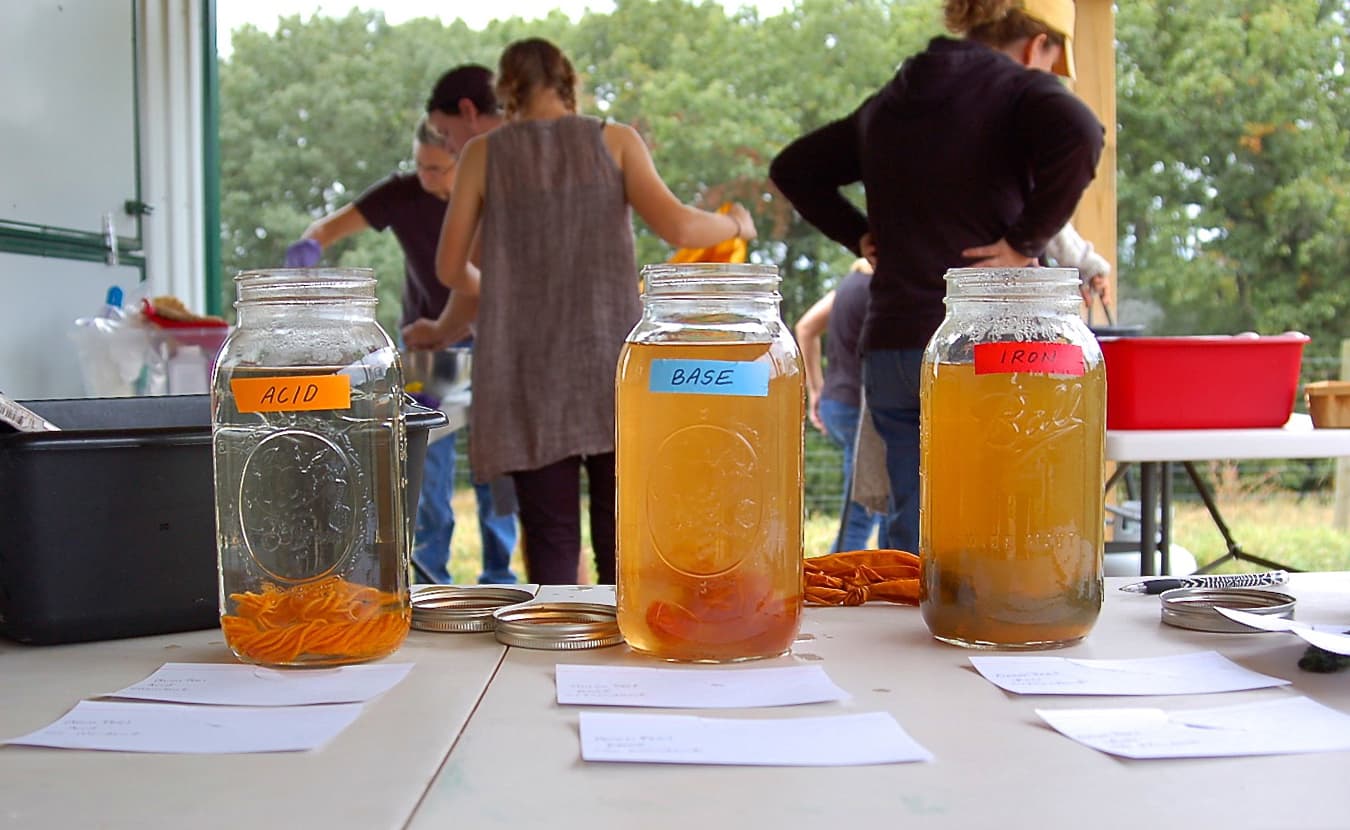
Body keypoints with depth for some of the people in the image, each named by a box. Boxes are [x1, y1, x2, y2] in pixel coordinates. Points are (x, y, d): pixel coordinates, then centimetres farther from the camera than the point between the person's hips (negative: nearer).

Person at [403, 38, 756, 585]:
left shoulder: (485, 153, 8)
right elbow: (676, 227, -6)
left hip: (527, 375, 0)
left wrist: (446, 326, 29)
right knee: (621, 539, 3)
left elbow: (450, 266, 8)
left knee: (550, 537, 3)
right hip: (613, 360, 0)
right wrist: (734, 225, 14)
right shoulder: (615, 141, 7)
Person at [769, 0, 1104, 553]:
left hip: (890, 346, 6)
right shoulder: (1023, 90, -1)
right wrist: (1027, 240, -14)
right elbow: (1079, 135, -24)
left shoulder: (889, 102, 18)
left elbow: (793, 167, 27)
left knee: (910, 533, 10)